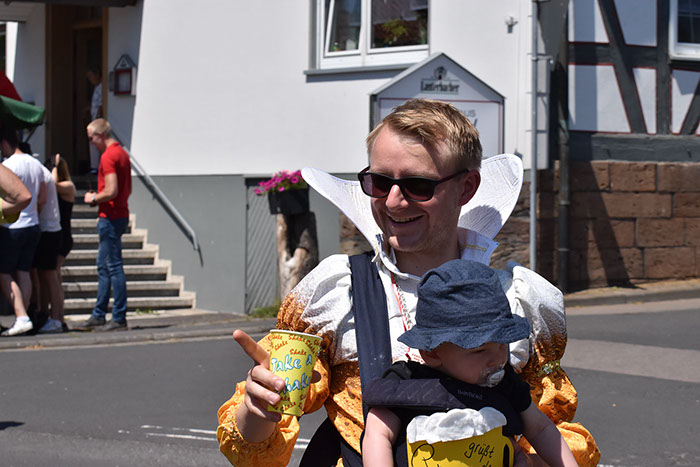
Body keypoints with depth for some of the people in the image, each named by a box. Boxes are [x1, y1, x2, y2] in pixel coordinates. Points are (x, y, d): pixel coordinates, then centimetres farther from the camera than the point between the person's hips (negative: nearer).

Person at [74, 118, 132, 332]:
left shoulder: (108, 157, -16)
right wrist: (98, 198, 16)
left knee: (114, 267, -7)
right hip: (120, 215, 10)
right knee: (104, 267, 14)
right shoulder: (122, 153, 14)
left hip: (110, 217, -10)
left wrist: (93, 198, -7)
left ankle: (119, 319, -5)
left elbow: (111, 191, -24)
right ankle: (98, 316, 18)